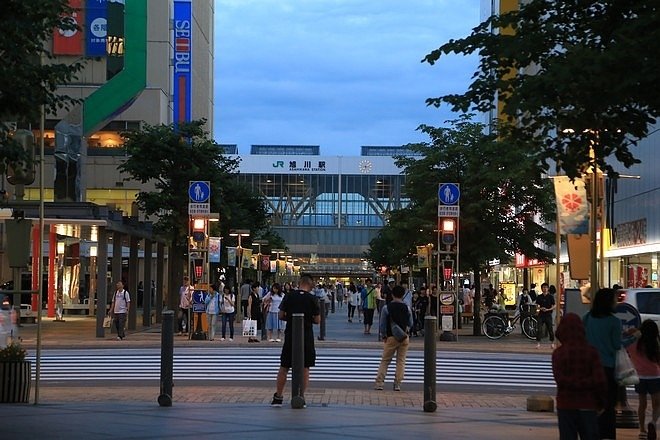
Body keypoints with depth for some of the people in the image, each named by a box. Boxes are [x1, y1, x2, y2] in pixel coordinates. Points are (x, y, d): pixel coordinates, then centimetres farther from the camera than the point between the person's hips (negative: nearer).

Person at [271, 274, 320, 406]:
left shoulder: (289, 296, -2)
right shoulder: (312, 299, -6)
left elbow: (281, 315, -1)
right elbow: (317, 320, -3)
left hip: (290, 335, 1)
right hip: (306, 337, -1)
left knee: (284, 367, 10)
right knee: (305, 368, 7)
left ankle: (278, 397, 13)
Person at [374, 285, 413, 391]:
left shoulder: (386, 308, -7)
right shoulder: (406, 308, -1)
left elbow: (382, 324, -4)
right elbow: (410, 324, 6)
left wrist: (384, 336, 9)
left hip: (391, 337, -1)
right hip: (404, 338, 1)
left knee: (385, 361, 6)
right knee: (401, 361, 8)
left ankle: (379, 383, 1)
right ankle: (398, 384, 4)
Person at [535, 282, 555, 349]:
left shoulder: (550, 297, 1)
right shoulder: (539, 297, 6)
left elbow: (554, 306, 1)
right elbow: (537, 305, 10)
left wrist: (548, 309, -15)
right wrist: (540, 308, -11)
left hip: (548, 314, -1)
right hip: (541, 314, 1)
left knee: (550, 329, 5)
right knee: (539, 329, -6)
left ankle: (552, 343, 18)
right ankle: (538, 343, -3)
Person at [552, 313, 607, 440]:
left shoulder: (558, 353, -6)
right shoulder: (591, 352, -5)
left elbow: (561, 380, -16)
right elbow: (600, 380, -8)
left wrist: (575, 383, -5)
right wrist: (601, 401, 4)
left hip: (566, 405, 0)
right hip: (588, 404, 1)